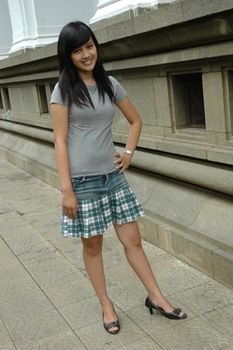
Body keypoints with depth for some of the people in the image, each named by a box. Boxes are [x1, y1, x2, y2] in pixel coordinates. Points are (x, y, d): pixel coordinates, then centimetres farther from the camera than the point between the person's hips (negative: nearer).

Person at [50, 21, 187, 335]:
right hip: (83, 180, -3)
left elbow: (136, 121, 18)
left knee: (132, 240, 10)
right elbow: (60, 141, -10)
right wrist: (66, 189, -14)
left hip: (113, 176, 4)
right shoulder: (63, 90, -7)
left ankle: (156, 297, 25)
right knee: (93, 246, 10)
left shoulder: (110, 84, 5)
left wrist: (128, 152, 4)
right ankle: (106, 306, 27)